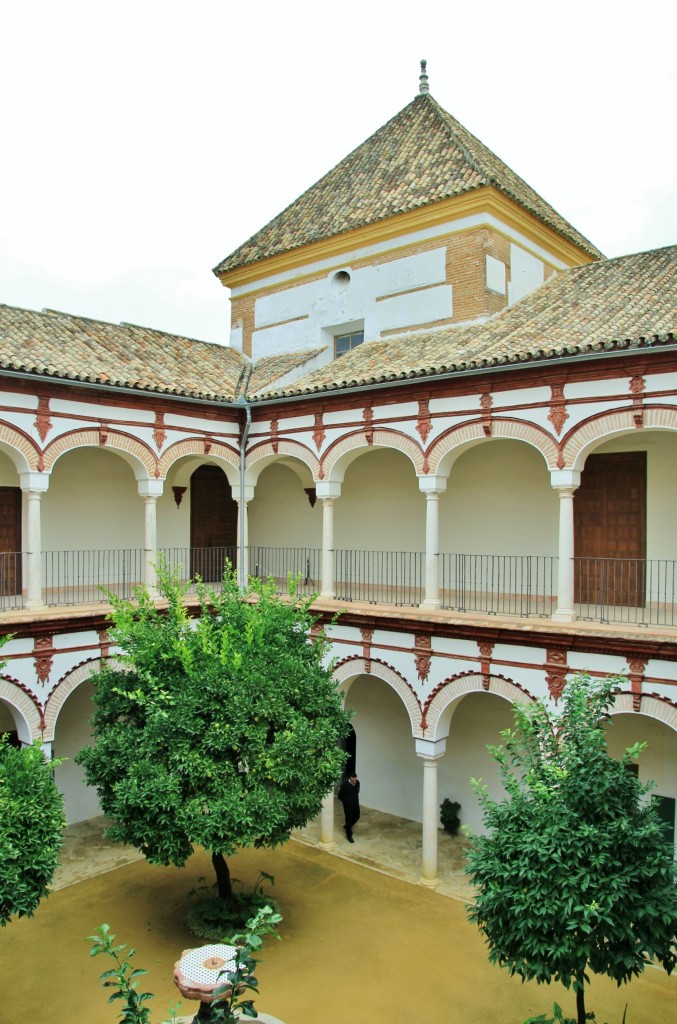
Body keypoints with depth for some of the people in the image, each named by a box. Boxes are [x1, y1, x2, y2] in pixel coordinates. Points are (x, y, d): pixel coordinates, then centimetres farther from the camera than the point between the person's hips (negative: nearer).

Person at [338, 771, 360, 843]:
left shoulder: (357, 783, -9)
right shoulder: (345, 784, -27)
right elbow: (340, 795, -15)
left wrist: (356, 799, 12)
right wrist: (346, 802, -3)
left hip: (356, 803, 6)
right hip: (348, 805, -6)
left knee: (357, 816, 18)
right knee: (349, 819, 1)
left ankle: (347, 826, 43)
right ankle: (349, 836, 16)